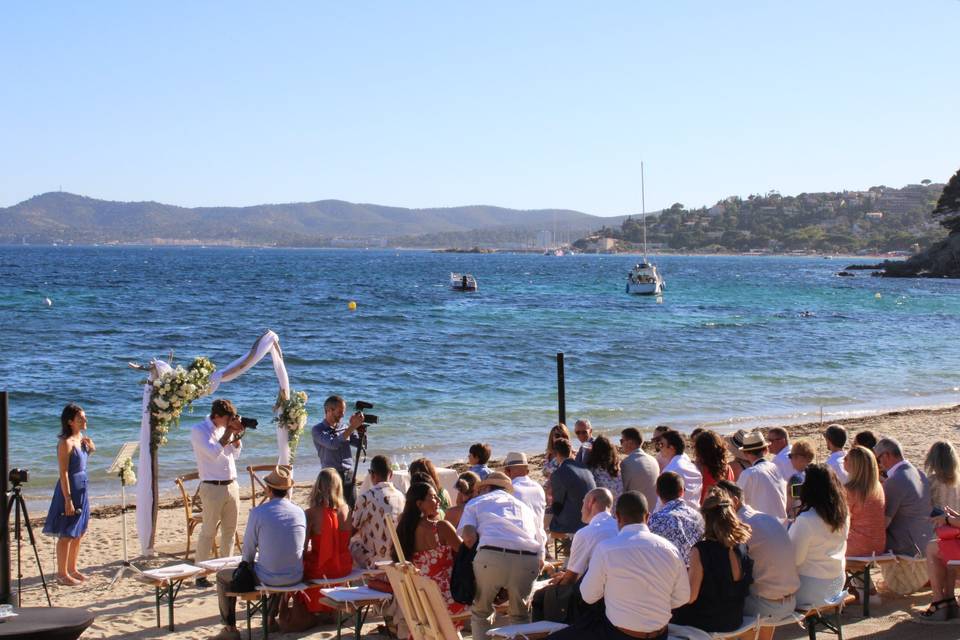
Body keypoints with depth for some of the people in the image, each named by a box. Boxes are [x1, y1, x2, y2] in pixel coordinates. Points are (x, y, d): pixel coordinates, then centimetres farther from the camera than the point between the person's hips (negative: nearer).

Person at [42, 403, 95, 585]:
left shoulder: (81, 437, 6)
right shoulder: (66, 442, -18)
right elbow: (63, 473, -20)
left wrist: (89, 446, 2)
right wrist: (68, 500, -22)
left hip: (82, 488, 9)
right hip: (70, 488, -9)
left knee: (78, 533, 16)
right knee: (66, 534, -1)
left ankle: (72, 569, 28)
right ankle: (62, 574, 8)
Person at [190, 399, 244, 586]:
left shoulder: (224, 429, 12)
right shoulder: (198, 430, -8)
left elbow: (236, 454, 17)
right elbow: (213, 452, -20)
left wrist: (237, 434, 2)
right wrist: (228, 432, -15)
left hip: (232, 485, 7)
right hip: (213, 488, -7)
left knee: (230, 531, 10)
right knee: (208, 532, -3)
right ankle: (200, 574, 2)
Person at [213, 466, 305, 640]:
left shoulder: (258, 512, -14)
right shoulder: (299, 512, 0)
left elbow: (248, 549, -5)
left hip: (267, 579, -5)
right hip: (296, 578, 5)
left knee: (222, 576, 19)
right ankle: (271, 618, 45)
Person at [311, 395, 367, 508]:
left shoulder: (345, 426, 10)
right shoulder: (317, 430, -5)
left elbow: (360, 444, 11)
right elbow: (333, 444, -21)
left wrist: (361, 431, -9)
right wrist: (352, 427, -22)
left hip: (349, 474, 4)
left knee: (354, 507, 2)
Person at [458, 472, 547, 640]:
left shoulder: (476, 502, 23)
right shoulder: (525, 508, 33)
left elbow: (468, 537, 5)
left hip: (492, 557, -3)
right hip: (528, 560, 3)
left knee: (480, 612, 18)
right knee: (520, 615, 21)